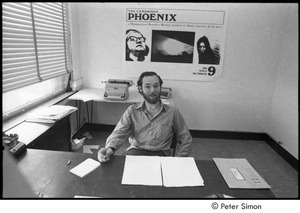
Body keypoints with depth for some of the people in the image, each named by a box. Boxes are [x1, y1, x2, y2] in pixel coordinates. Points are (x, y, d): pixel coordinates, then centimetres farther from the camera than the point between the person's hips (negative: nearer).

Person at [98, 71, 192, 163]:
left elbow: (185, 139, 11)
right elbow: (119, 133, -5)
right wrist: (110, 148, -28)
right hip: (135, 151, 1)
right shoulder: (132, 111, 6)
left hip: (161, 153, 0)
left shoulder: (172, 112, 5)